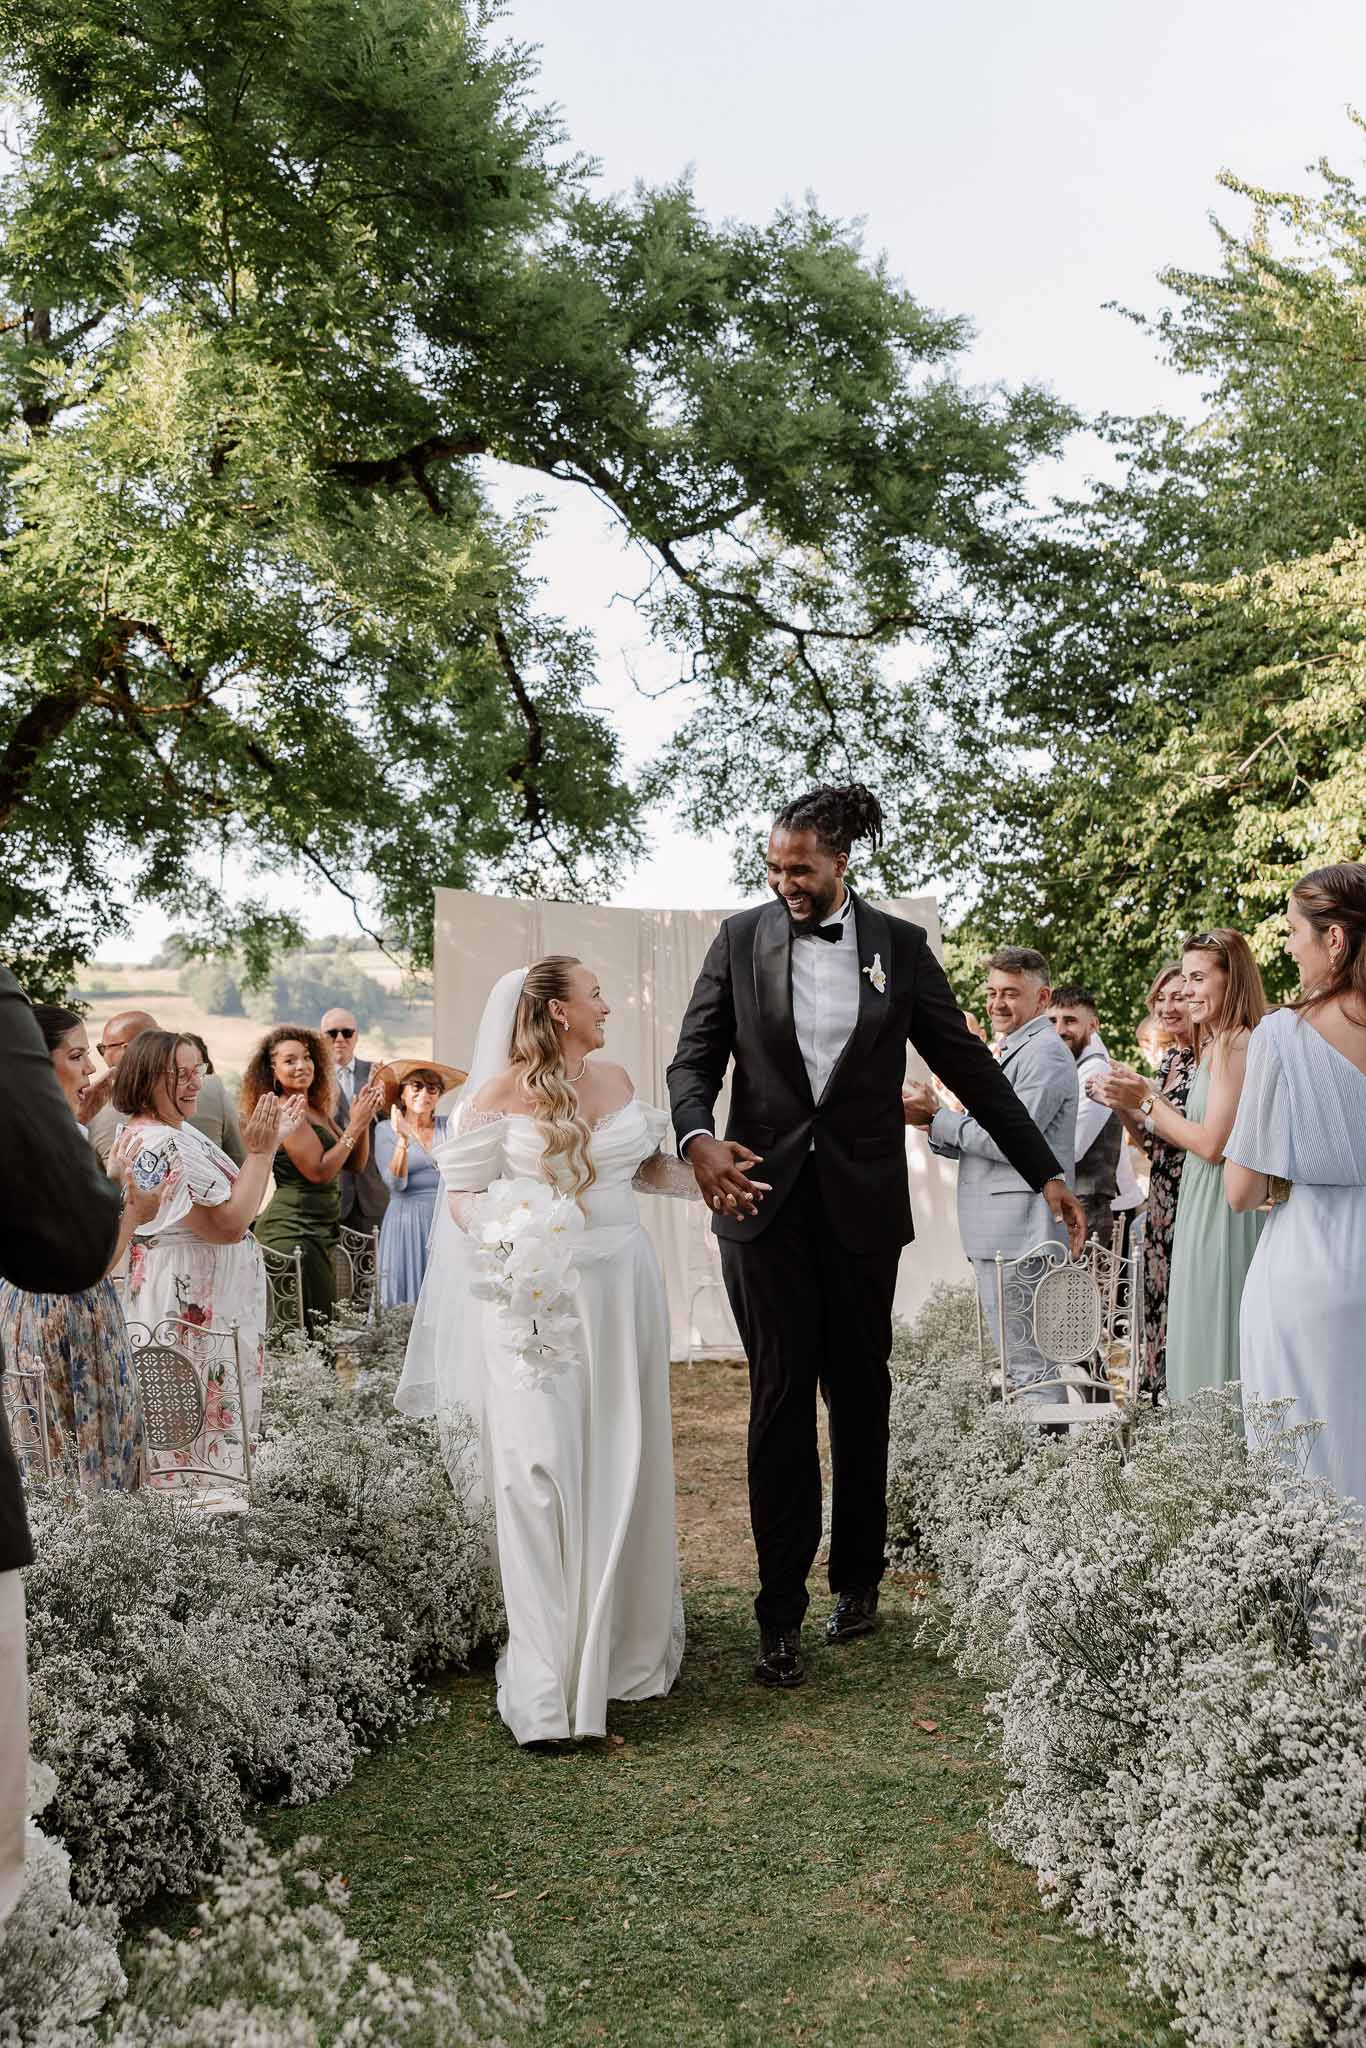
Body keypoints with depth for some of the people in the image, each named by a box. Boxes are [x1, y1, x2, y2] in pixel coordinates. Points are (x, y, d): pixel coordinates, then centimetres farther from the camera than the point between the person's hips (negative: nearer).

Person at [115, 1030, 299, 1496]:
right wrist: (261, 1151, -19)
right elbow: (228, 1225, -24)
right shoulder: (157, 1145, -22)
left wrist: (269, 1140, 8)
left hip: (213, 1299, 10)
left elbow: (237, 1203, 16)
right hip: (192, 1309, -10)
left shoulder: (181, 1132, 10)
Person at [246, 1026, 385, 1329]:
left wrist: (363, 1118, -1)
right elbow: (319, 1171, -18)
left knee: (324, 1321, 9)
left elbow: (355, 1162, 13)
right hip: (294, 1231, -9)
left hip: (319, 1230, 9)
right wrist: (355, 1125, -14)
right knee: (314, 1326, -13)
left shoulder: (316, 1110, 15)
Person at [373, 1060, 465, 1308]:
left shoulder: (449, 1126, 9)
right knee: (407, 1306, -4)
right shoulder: (386, 1129, 2)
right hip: (408, 1222, -2)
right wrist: (403, 1139, -21)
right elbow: (396, 1183, -9)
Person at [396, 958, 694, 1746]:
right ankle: (550, 1685, 3)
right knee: (542, 1471, -6)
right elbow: (462, 1194, -5)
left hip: (623, 1290, 5)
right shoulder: (502, 1093, -7)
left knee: (623, 1465, 12)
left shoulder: (616, 1078, 8)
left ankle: (626, 1637, 30)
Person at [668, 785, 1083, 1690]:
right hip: (763, 1194, 0)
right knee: (780, 1397, -1)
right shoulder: (740, 938, 3)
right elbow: (694, 1058, 2)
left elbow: (969, 1064, 5)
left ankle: (858, 1578, 29)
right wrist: (699, 1138, -19)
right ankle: (781, 1613, 6)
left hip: (862, 1201, 1)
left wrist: (1046, 1172, 3)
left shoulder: (900, 945, 3)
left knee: (860, 1392, 11)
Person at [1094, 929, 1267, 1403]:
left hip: (1222, 1216, -10)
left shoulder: (1234, 1044, -14)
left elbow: (1212, 1144, -19)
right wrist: (1136, 1102, 8)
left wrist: (1148, 1100, -9)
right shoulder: (1218, 1044, 17)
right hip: (1207, 1209, 10)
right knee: (1199, 1341, 13)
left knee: (1215, 1340, -4)